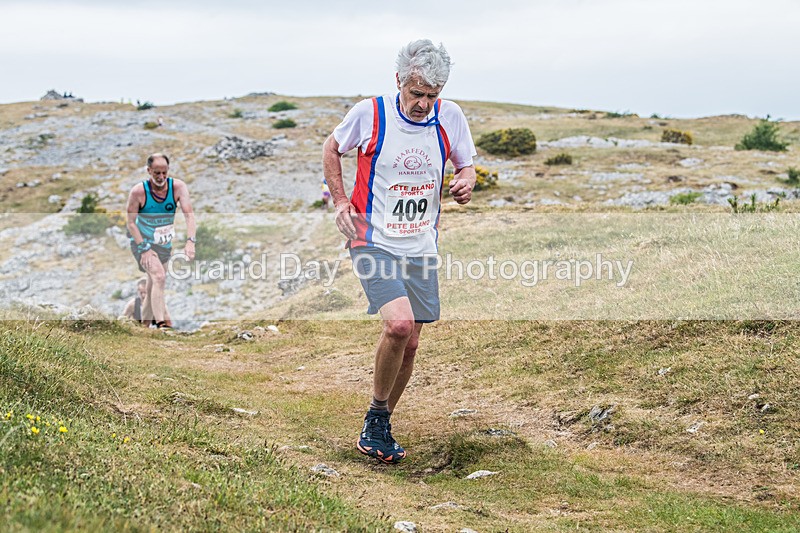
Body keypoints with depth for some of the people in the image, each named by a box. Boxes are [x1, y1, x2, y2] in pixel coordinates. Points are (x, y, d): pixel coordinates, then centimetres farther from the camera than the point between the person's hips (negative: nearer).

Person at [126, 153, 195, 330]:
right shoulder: (138, 191, -20)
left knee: (154, 286, 13)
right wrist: (144, 248, -22)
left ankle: (144, 324, 29)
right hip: (142, 242, -4)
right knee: (159, 277, -25)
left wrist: (190, 241, -38)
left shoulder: (178, 187, -15)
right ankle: (161, 323, -26)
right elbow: (131, 223, -14)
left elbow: (189, 215, -23)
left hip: (165, 245, 4)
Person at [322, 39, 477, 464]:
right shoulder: (369, 113, -9)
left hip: (421, 249, 4)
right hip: (374, 242, -4)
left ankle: (377, 429, 28)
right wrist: (340, 201, -2)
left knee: (409, 345, 8)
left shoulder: (450, 118, -2)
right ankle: (376, 416, -2)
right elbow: (331, 149, 9)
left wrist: (466, 183, -10)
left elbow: (466, 165, 13)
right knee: (399, 324, -25)